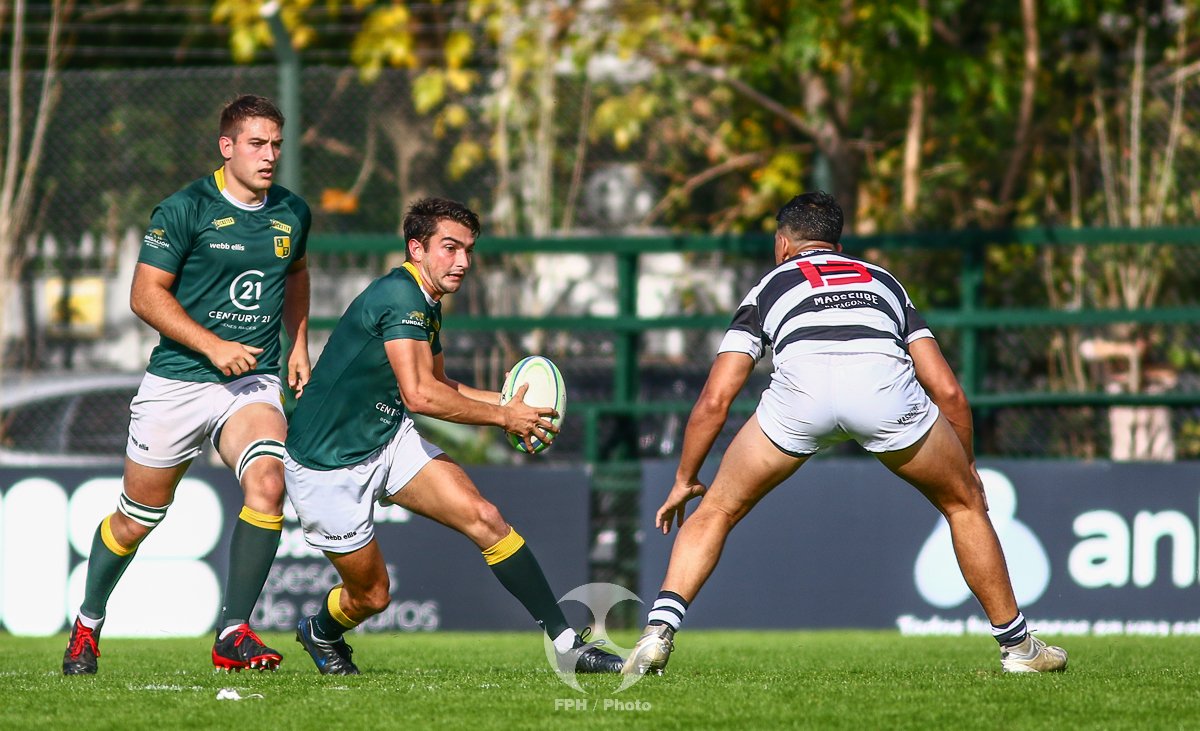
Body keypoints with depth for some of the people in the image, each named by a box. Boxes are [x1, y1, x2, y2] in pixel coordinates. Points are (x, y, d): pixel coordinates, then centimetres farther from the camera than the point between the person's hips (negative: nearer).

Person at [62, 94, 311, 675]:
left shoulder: (292, 214, 6)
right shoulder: (185, 210, -10)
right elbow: (146, 294, -10)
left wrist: (298, 345, 17)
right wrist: (213, 346, -18)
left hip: (253, 383, 3)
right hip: (177, 382, -3)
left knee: (267, 485, -24)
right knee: (138, 517, 6)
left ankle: (233, 635, -17)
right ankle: (88, 621, 33)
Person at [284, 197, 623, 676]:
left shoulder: (426, 305, 7)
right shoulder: (399, 296, -23)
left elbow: (437, 385, 24)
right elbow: (420, 395, -32)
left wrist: (504, 401, 8)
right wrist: (503, 417, -22)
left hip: (391, 439, 8)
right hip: (329, 463, -8)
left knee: (484, 518, -11)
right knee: (371, 595, 2)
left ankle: (567, 643, -11)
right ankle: (320, 632, 38)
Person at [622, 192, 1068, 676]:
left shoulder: (770, 286, 34)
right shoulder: (883, 281, 39)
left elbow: (714, 400, 27)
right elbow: (948, 391, 30)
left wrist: (684, 481, 39)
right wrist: (967, 465, 45)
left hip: (801, 384, -1)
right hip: (886, 386, 1)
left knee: (717, 510, 21)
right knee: (964, 503, 26)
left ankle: (658, 632, 6)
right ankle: (1017, 647, 28)